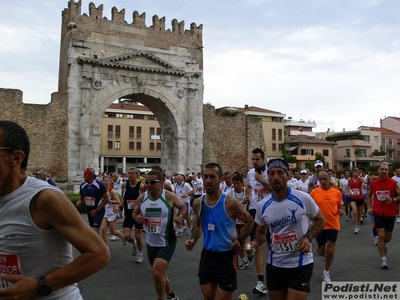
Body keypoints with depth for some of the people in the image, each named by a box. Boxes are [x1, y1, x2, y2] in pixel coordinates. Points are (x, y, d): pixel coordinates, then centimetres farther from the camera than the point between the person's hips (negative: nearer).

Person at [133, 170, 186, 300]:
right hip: (151, 243, 5)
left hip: (167, 242, -5)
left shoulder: (169, 196, -15)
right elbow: (134, 213, 12)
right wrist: (137, 218, -10)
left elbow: (183, 206, 4)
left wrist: (179, 217, -14)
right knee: (160, 273, 20)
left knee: (157, 272, -21)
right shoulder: (141, 198, -4)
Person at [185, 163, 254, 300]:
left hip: (226, 256, -4)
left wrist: (240, 240, -17)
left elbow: (249, 221, -4)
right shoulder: (198, 203, -3)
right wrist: (194, 240, -2)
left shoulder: (231, 203, -18)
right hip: (207, 255, 5)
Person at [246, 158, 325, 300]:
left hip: (300, 265, -4)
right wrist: (255, 242, -10)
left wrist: (308, 237, -14)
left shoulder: (303, 198, -12)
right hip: (274, 265, 4)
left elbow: (320, 220, 2)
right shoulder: (262, 205, -2)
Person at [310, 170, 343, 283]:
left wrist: (341, 211, -10)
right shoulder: (314, 192, -6)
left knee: (330, 250, -3)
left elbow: (340, 206, 10)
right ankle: (323, 251, 51)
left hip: (333, 225, 0)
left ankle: (326, 272, 19)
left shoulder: (337, 192, -2)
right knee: (321, 251, 11)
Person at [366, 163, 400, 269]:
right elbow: (369, 196, 15)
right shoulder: (373, 183, -1)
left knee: (388, 237, 14)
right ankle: (383, 259, 0)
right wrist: (370, 207, 3)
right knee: (381, 235, -8)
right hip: (378, 213, 0)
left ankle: (382, 245, 50)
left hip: (391, 213, 0)